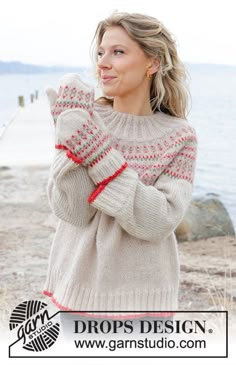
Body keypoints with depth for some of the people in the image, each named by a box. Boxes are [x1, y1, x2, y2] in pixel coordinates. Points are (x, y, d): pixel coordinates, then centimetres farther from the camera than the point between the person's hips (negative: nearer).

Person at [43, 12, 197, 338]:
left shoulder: (179, 136, -7)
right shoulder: (85, 120, -4)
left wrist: (95, 150, -24)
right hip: (78, 284, 1)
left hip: (140, 294, -1)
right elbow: (71, 211, -12)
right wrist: (70, 136, -22)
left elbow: (158, 221, -19)